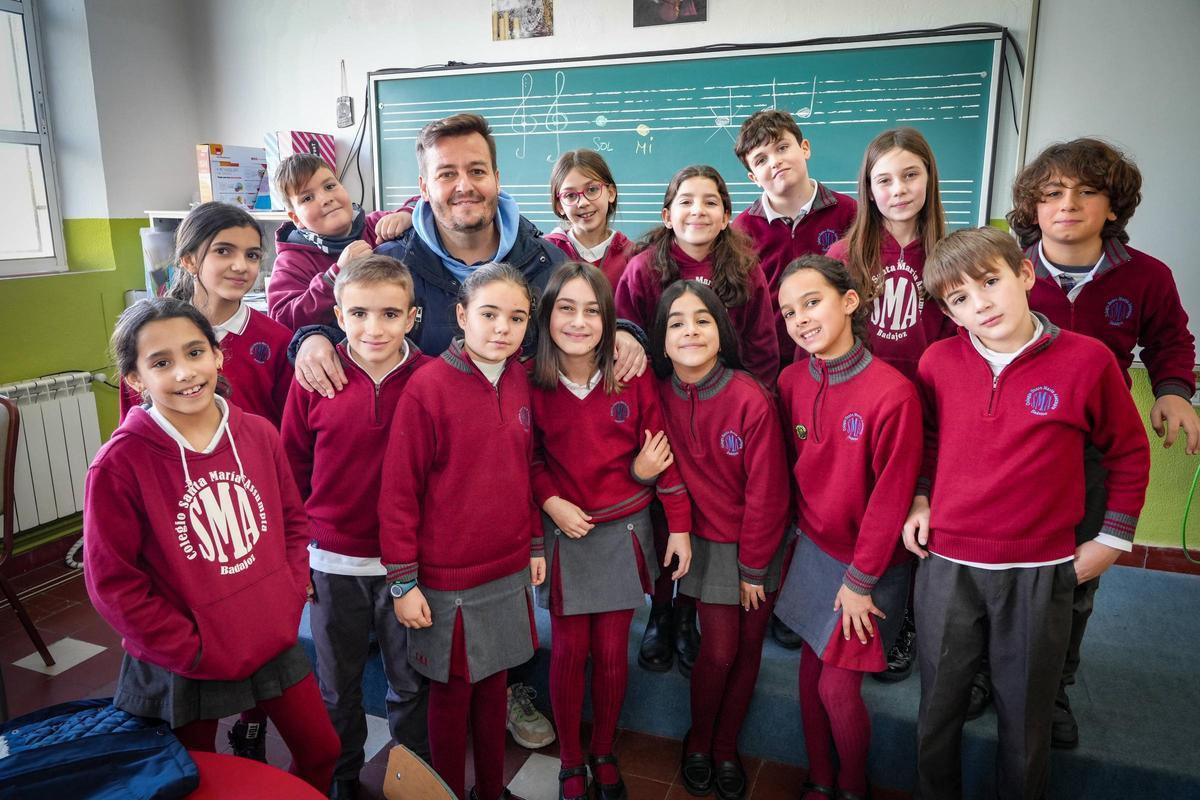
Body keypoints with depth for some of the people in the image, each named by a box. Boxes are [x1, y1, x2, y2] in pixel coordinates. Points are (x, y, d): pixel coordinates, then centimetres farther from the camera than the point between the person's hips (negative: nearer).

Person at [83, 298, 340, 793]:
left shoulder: (259, 434, -6)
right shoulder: (118, 465, -18)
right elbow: (113, 584, -13)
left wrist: (289, 600, -3)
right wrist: (195, 651, -13)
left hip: (274, 640, 4)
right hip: (184, 667, -3)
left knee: (321, 751, 16)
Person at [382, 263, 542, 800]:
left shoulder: (520, 380, 1)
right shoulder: (428, 386, -16)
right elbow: (398, 491, -13)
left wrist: (534, 544, 13)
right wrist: (403, 581, -12)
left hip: (508, 571, 5)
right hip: (447, 578, -5)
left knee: (493, 681, 18)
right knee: (453, 690, 12)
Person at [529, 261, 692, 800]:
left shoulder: (633, 378, -9)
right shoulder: (532, 383, -9)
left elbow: (662, 453, -4)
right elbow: (528, 459, 2)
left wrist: (679, 525, -3)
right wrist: (551, 503, -14)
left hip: (623, 532, 1)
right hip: (563, 533, 0)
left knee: (612, 651, 11)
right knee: (569, 650, 8)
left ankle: (604, 754, 35)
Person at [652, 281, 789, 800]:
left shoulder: (752, 401, -22)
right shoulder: (659, 394, -12)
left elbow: (766, 494, -15)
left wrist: (752, 568, -8)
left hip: (758, 543, -1)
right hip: (707, 542, 1)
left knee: (747, 651, 10)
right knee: (718, 652, 1)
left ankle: (726, 748, 34)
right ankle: (698, 744, 29)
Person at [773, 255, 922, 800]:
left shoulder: (892, 393, -23)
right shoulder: (792, 382, -6)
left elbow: (890, 496, -16)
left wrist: (859, 579, -11)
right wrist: (805, 530, 7)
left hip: (871, 563, -4)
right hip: (813, 550, 5)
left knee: (838, 685, 3)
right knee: (811, 669, 14)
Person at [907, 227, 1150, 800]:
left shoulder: (1086, 359, -11)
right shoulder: (938, 361, -5)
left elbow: (1129, 453, 3)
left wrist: (1112, 538, 4)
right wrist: (919, 500, 5)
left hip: (1039, 573, -2)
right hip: (946, 567, 2)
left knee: (1025, 722, 16)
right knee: (938, 710, 17)